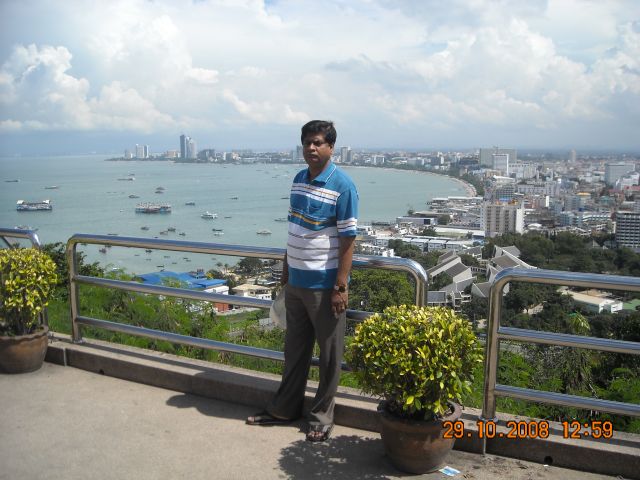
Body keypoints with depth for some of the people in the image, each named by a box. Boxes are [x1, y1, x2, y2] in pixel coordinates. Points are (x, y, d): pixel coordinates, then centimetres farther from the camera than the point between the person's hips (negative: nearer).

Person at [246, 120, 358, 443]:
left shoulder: (342, 186, -14)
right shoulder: (298, 180, 7)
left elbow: (347, 239, -15)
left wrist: (340, 286, -18)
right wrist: (286, 268, 16)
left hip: (324, 285, -7)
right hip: (295, 282, 7)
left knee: (329, 354, 8)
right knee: (295, 348, 19)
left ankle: (321, 418, 23)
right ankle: (285, 408, 34)